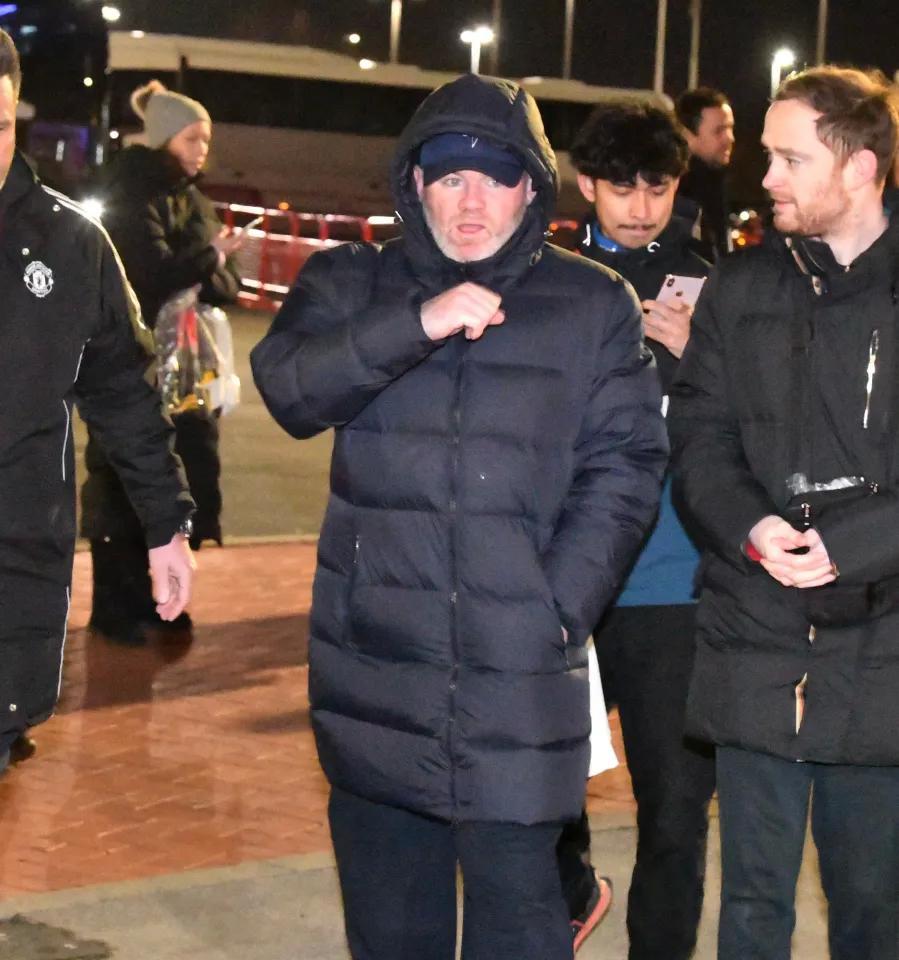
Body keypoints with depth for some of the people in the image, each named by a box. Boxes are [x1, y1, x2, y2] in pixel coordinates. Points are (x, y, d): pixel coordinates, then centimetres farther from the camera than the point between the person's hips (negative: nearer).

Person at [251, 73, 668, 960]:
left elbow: (623, 466, 0)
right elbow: (289, 388, -10)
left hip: (518, 675, -2)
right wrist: (415, 324, -23)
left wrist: (559, 605, -11)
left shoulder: (591, 305, 4)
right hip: (373, 666, 2)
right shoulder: (352, 286, 7)